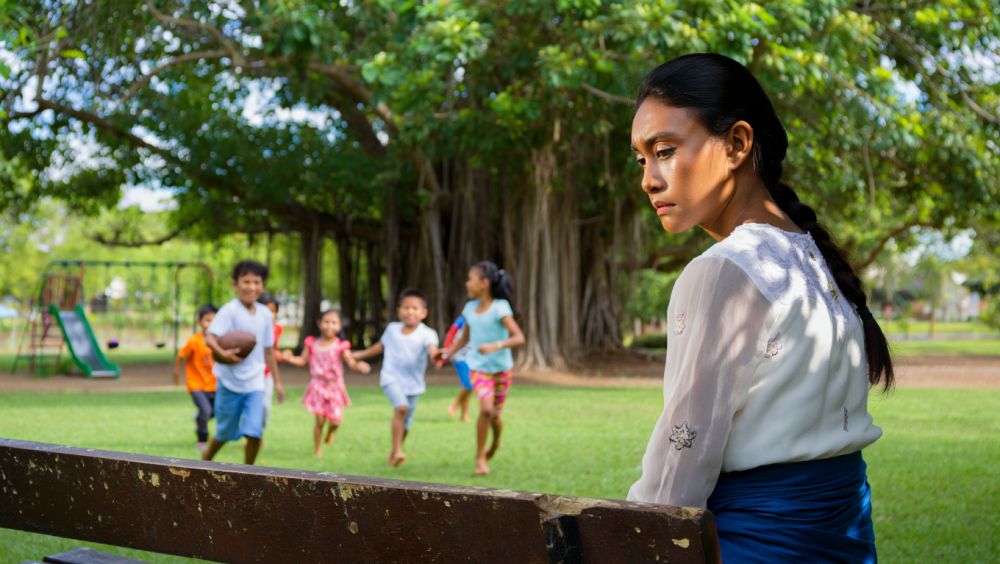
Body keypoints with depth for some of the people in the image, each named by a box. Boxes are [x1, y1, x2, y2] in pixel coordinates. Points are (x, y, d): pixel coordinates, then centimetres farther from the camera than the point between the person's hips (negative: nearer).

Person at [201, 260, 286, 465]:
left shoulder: (265, 314, 6)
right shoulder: (229, 310, -11)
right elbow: (209, 337, -23)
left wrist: (277, 381, 17)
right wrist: (222, 353, -43)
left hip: (255, 383, 4)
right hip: (230, 381, -4)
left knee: (255, 433, -9)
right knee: (226, 432, 10)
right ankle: (206, 458, 39)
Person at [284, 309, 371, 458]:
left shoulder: (341, 346, -5)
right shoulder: (312, 344, 0)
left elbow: (351, 363, -12)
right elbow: (302, 360, 6)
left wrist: (359, 366, -33)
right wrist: (289, 358, -10)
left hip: (334, 387, 0)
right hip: (318, 386, 0)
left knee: (335, 420, -3)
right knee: (320, 420, -3)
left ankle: (330, 432, 34)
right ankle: (317, 449, 17)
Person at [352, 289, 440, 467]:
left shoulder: (427, 334, -9)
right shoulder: (392, 329, 3)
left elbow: (432, 347, -30)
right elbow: (381, 346, 22)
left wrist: (434, 353, -55)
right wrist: (360, 355, 32)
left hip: (413, 384, 0)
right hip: (391, 379, 0)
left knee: (404, 425, 11)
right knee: (401, 407, -28)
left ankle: (394, 452, 38)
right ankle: (397, 451, -23)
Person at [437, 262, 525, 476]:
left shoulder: (500, 308, -15)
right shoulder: (470, 308, 0)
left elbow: (519, 338, -23)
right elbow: (465, 338, 15)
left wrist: (496, 346, -37)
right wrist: (446, 354, 5)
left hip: (501, 368, -2)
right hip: (478, 369, 2)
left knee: (495, 415, 9)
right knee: (486, 408, -21)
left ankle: (495, 443, 44)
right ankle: (480, 457, -6)